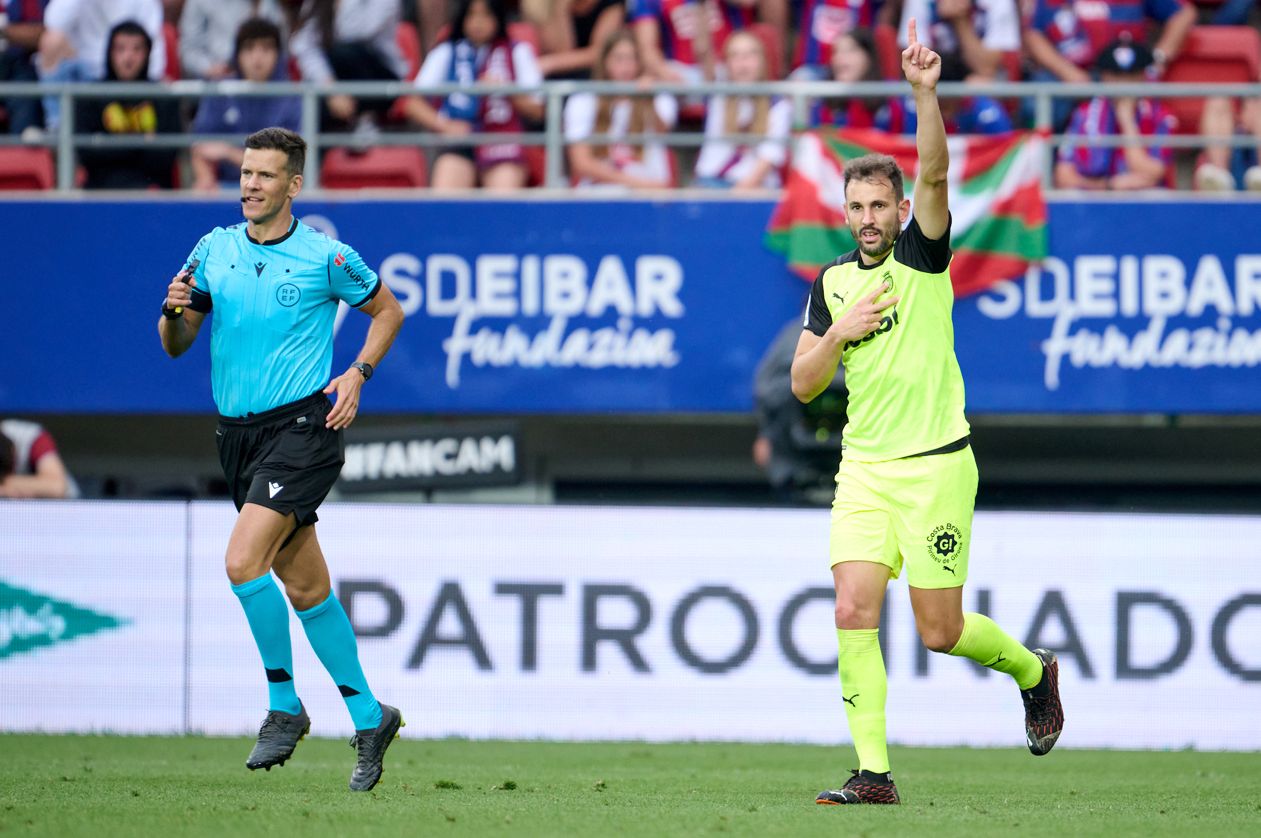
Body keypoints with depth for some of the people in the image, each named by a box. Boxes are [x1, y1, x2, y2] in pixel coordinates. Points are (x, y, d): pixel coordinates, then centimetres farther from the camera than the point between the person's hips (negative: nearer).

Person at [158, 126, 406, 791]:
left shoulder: (325, 257, -5)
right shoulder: (213, 251, 7)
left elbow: (386, 311, 9)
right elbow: (176, 346, 10)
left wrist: (357, 374, -5)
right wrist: (174, 312, -12)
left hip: (302, 426, -6)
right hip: (237, 433, 6)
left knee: (243, 559, -22)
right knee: (305, 589, 10)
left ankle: (284, 706, -10)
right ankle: (369, 717, 21)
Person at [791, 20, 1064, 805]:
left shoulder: (924, 254, -3)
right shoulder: (833, 281, 10)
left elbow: (936, 172, -21)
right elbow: (803, 385, 11)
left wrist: (925, 93, -35)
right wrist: (838, 333, -7)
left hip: (935, 466, -4)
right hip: (863, 469, 4)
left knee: (941, 630, -1)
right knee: (854, 612, -11)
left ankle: (1033, 669, 30)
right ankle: (874, 770, -9)